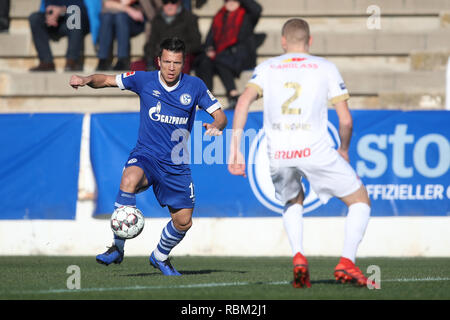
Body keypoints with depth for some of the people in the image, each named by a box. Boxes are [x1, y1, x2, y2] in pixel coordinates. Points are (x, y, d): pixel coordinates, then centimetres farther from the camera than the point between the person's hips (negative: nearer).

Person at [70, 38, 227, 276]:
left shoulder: (194, 86, -3)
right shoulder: (144, 80, -4)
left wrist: (215, 126, -21)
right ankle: (117, 248, -29)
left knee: (183, 222, 3)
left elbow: (220, 115, 3)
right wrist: (86, 80, -17)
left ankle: (160, 256, 36)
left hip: (177, 164, 2)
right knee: (129, 180, -36)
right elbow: (107, 80, 4)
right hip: (145, 156, -2)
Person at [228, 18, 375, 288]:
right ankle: (347, 262, -3)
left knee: (293, 203, 33)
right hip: (315, 150, -3)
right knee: (360, 201, 15)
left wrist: (235, 150, -1)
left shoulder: (267, 68, 17)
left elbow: (244, 101, 0)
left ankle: (298, 257, 8)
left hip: (277, 155, 3)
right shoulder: (326, 68, 12)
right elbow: (346, 119, 7)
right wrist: (344, 151, 25)